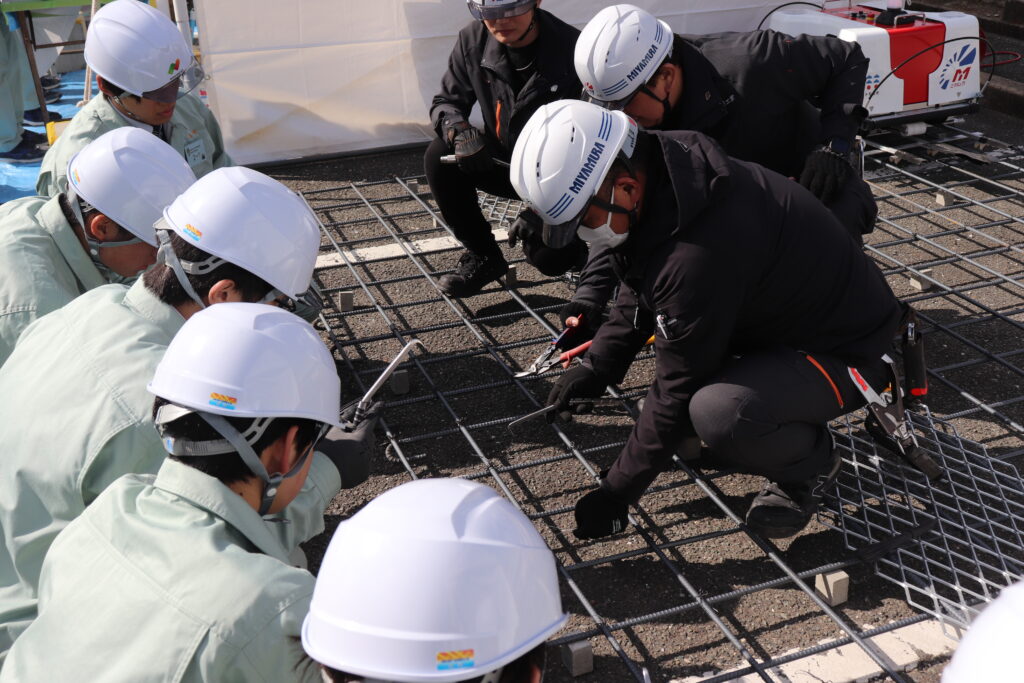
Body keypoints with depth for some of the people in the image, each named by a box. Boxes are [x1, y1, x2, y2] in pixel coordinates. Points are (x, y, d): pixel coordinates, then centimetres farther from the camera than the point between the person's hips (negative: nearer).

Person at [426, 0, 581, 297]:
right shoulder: (473, 41, -11)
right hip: (501, 159, 4)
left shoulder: (571, 48, -24)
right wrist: (459, 130, -27)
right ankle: (483, 257, -2)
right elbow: (446, 102, 0)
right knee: (440, 157, -21)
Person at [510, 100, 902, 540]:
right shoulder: (662, 165, -8)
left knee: (718, 414, -33)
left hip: (848, 350, -9)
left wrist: (617, 493, -14)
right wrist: (597, 367, 0)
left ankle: (811, 464, 0)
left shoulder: (697, 256, -36)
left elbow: (676, 391, -25)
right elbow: (638, 292, 10)